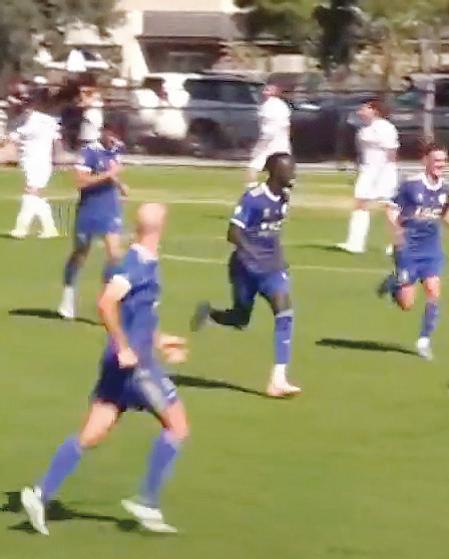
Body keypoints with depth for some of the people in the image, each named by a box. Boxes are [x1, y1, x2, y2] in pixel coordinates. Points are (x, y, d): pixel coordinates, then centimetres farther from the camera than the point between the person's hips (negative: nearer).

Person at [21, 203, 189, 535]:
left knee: (91, 436, 7)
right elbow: (106, 303, -26)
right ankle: (147, 504, 1)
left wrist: (158, 340, 27)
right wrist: (124, 348, -23)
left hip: (124, 362, 9)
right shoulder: (139, 264, -15)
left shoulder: (145, 263, 13)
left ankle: (41, 494, 2)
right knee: (177, 426, 1)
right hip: (134, 362, -9)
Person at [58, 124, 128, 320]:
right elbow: (81, 181, -22)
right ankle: (68, 295, 31)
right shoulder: (90, 151, -15)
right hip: (89, 210, -4)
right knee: (80, 254, 12)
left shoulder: (115, 152, 6)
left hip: (111, 210, 5)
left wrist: (119, 185, 6)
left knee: (115, 254, -10)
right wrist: (107, 175, -26)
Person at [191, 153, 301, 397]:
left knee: (284, 312, -14)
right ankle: (209, 312, 45)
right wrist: (254, 253, -34)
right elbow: (233, 233, -22)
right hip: (247, 266, -5)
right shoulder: (253, 198, -20)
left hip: (271, 266, 5)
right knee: (240, 320, 9)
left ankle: (278, 380, -15)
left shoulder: (284, 197, 2)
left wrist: (278, 257, 14)